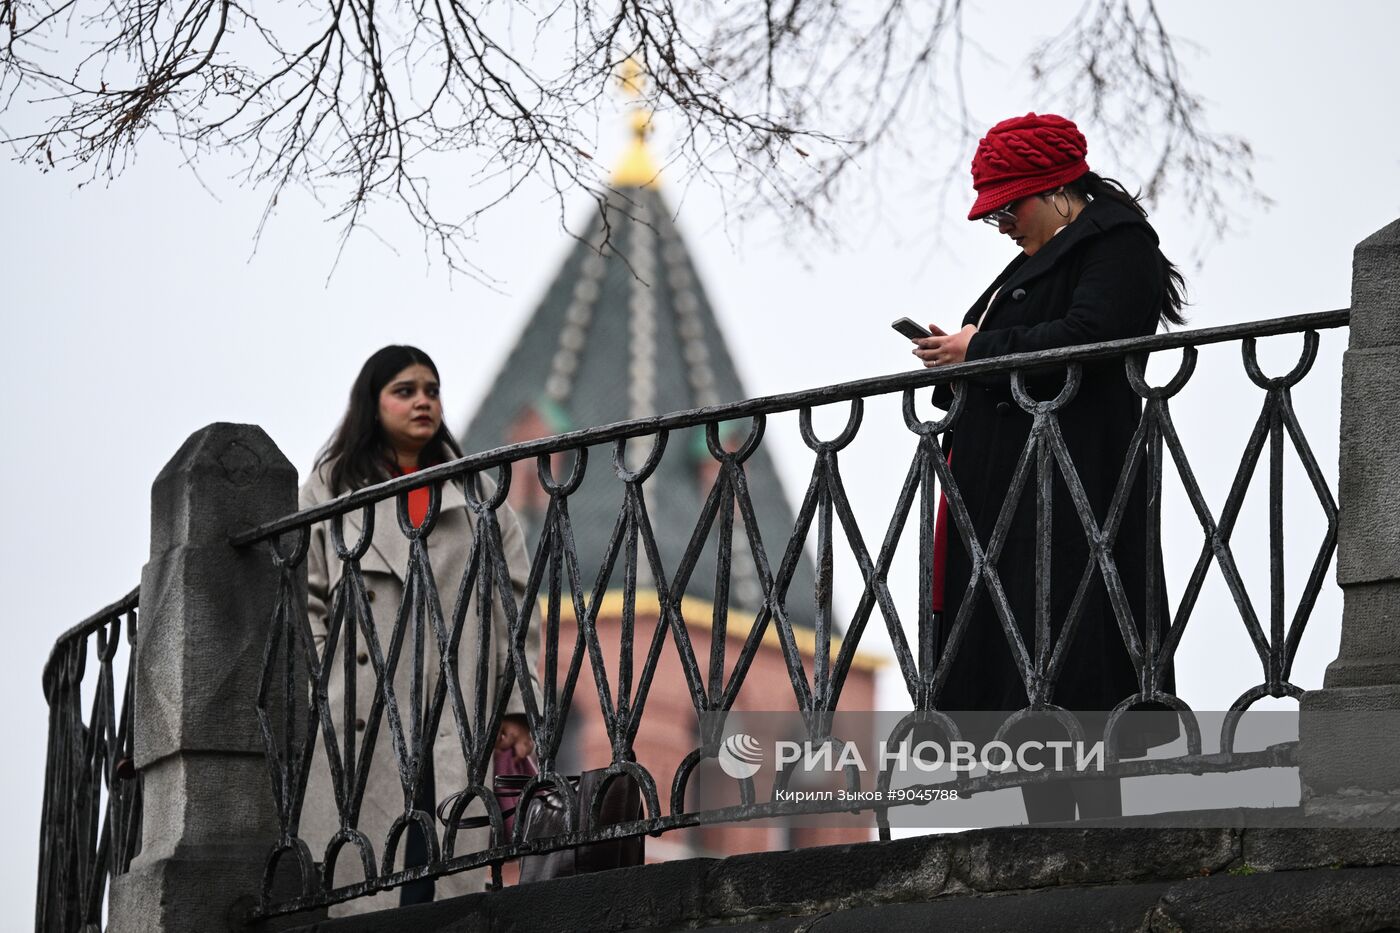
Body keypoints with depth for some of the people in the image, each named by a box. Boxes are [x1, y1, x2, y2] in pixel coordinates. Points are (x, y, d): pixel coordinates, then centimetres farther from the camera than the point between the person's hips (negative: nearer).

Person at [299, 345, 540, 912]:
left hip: (454, 722, 2)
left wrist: (516, 706, 4)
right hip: (358, 718, -2)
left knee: (443, 884, -7)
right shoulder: (330, 491, 15)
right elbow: (305, 604, 8)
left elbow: (513, 609, 15)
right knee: (357, 880, -9)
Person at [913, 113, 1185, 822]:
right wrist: (955, 359, 7)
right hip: (1006, 493, 10)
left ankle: (1101, 825, -14)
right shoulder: (1036, 261, 26)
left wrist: (979, 350, -12)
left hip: (1072, 482, -9)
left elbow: (1086, 338, -18)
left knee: (1068, 669, -14)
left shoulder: (1117, 244, -2)